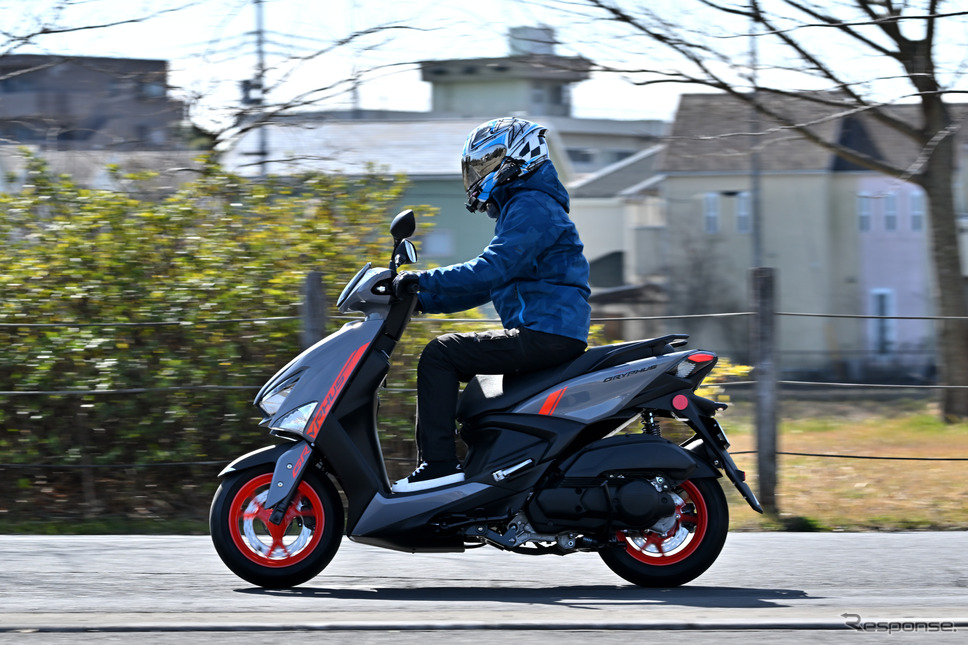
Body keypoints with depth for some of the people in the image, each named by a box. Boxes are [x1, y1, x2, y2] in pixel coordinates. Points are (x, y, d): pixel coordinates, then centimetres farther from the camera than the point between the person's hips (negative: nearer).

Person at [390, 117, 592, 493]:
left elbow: (492, 269, -23)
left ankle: (438, 464, -22)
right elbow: (485, 287, 27)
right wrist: (421, 300, 19)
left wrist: (423, 280, -22)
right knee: (453, 364, 20)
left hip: (545, 333, -11)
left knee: (439, 355, -15)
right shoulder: (522, 207, 25)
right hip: (542, 336, 11)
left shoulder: (531, 207, -9)